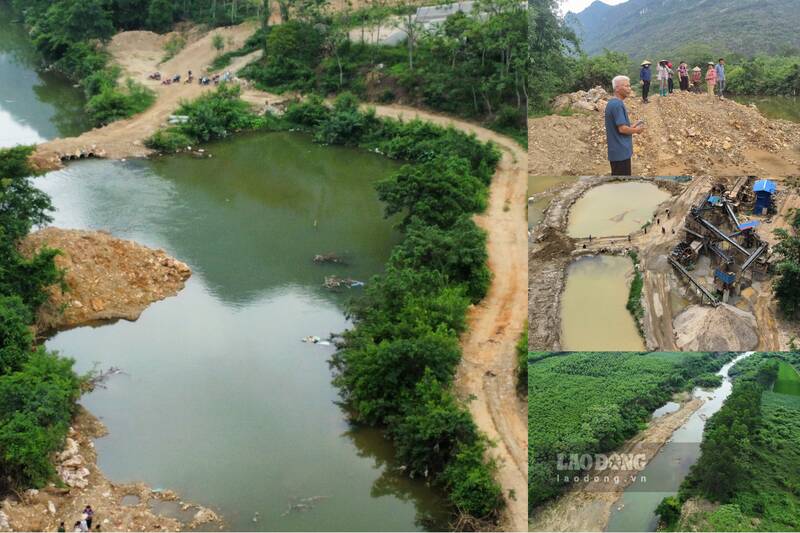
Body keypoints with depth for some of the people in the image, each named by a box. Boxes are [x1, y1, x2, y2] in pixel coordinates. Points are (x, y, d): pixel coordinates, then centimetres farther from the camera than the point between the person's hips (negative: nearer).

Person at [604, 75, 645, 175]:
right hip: (621, 151, -10)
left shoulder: (612, 103, 13)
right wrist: (636, 130, -5)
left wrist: (632, 127, 11)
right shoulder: (617, 104, -18)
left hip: (616, 150, 10)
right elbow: (622, 129, -22)